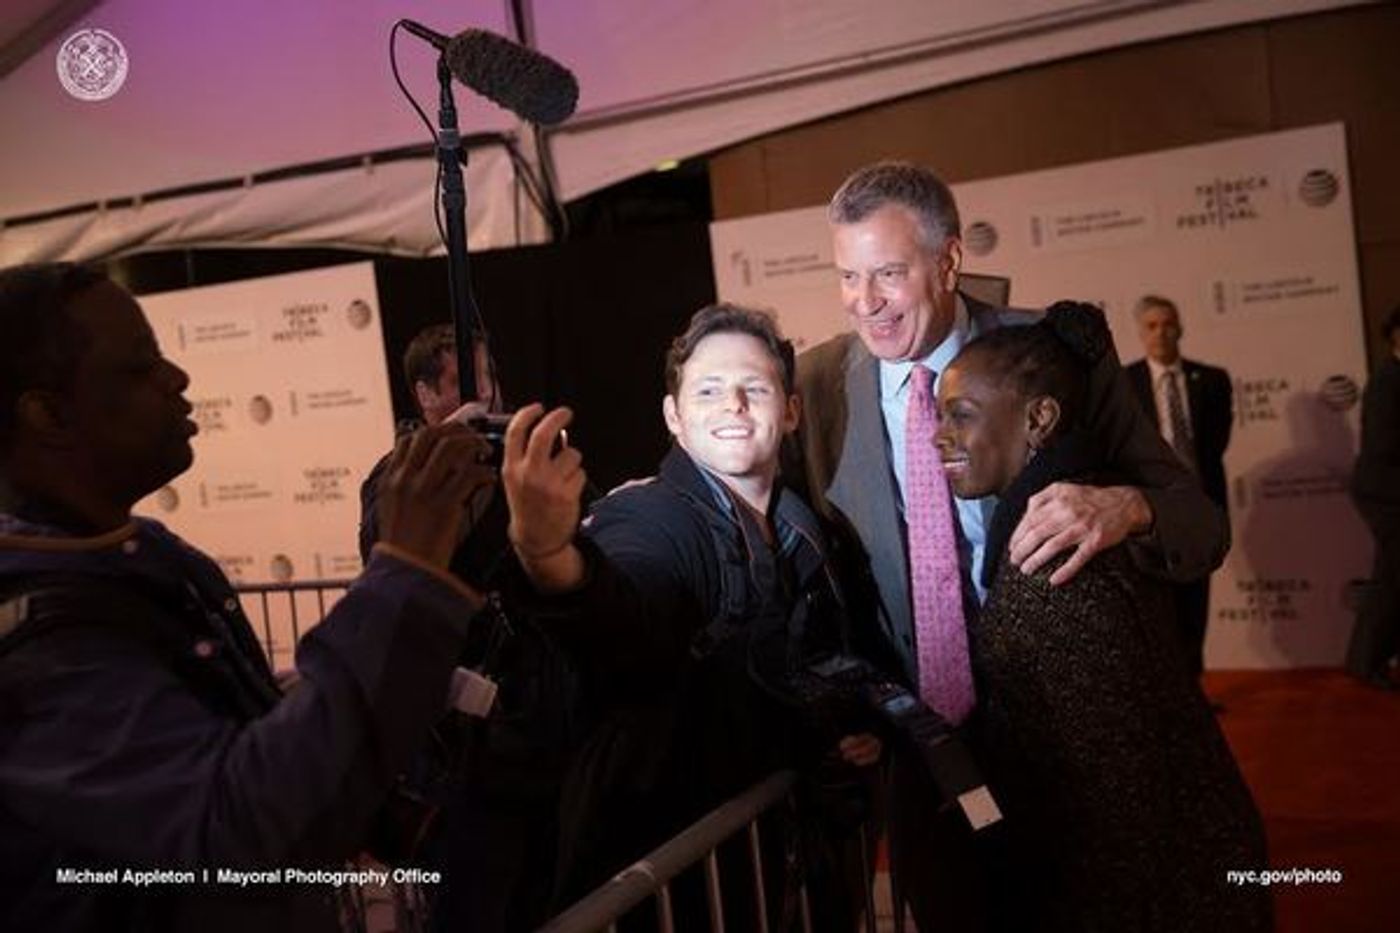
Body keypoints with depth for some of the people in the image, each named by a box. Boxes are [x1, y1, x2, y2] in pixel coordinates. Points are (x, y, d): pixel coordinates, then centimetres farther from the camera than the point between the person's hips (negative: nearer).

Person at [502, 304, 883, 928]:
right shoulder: (648, 519, -21)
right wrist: (549, 555, -65)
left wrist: (853, 730, -2)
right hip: (652, 865, -6)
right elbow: (622, 617, -45)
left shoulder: (805, 533, 1)